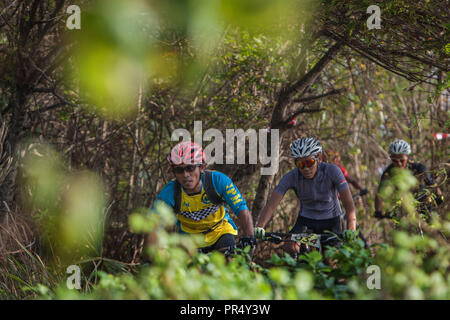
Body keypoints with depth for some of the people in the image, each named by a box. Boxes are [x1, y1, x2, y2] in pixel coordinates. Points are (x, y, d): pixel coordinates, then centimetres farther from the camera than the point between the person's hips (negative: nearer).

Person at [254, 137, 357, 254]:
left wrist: (350, 232, -44)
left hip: (330, 221, -1)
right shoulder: (291, 177, -21)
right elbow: (271, 204, -26)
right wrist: (259, 227, -43)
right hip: (306, 219, 1)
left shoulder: (332, 171, -24)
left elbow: (349, 203, -29)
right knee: (290, 247, -21)